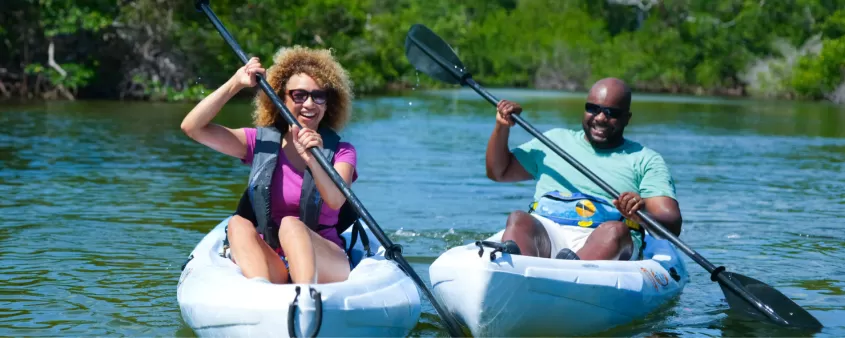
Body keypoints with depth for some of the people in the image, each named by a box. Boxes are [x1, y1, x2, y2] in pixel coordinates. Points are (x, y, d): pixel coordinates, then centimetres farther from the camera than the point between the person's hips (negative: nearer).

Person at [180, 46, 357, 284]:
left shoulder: (341, 152, 6)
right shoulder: (262, 142, 12)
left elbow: (335, 201, -16)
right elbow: (192, 127, 4)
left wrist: (312, 160, -34)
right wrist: (236, 83, -2)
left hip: (326, 266, -2)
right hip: (267, 263, 2)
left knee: (291, 224, -31)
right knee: (239, 224, -26)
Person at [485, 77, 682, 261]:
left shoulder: (645, 160, 18)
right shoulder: (555, 140, 28)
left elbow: (673, 224, 3)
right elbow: (498, 172, 32)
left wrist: (643, 216, -21)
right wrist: (502, 127, 15)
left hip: (602, 244, -2)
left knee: (616, 230, -35)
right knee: (518, 219, -31)